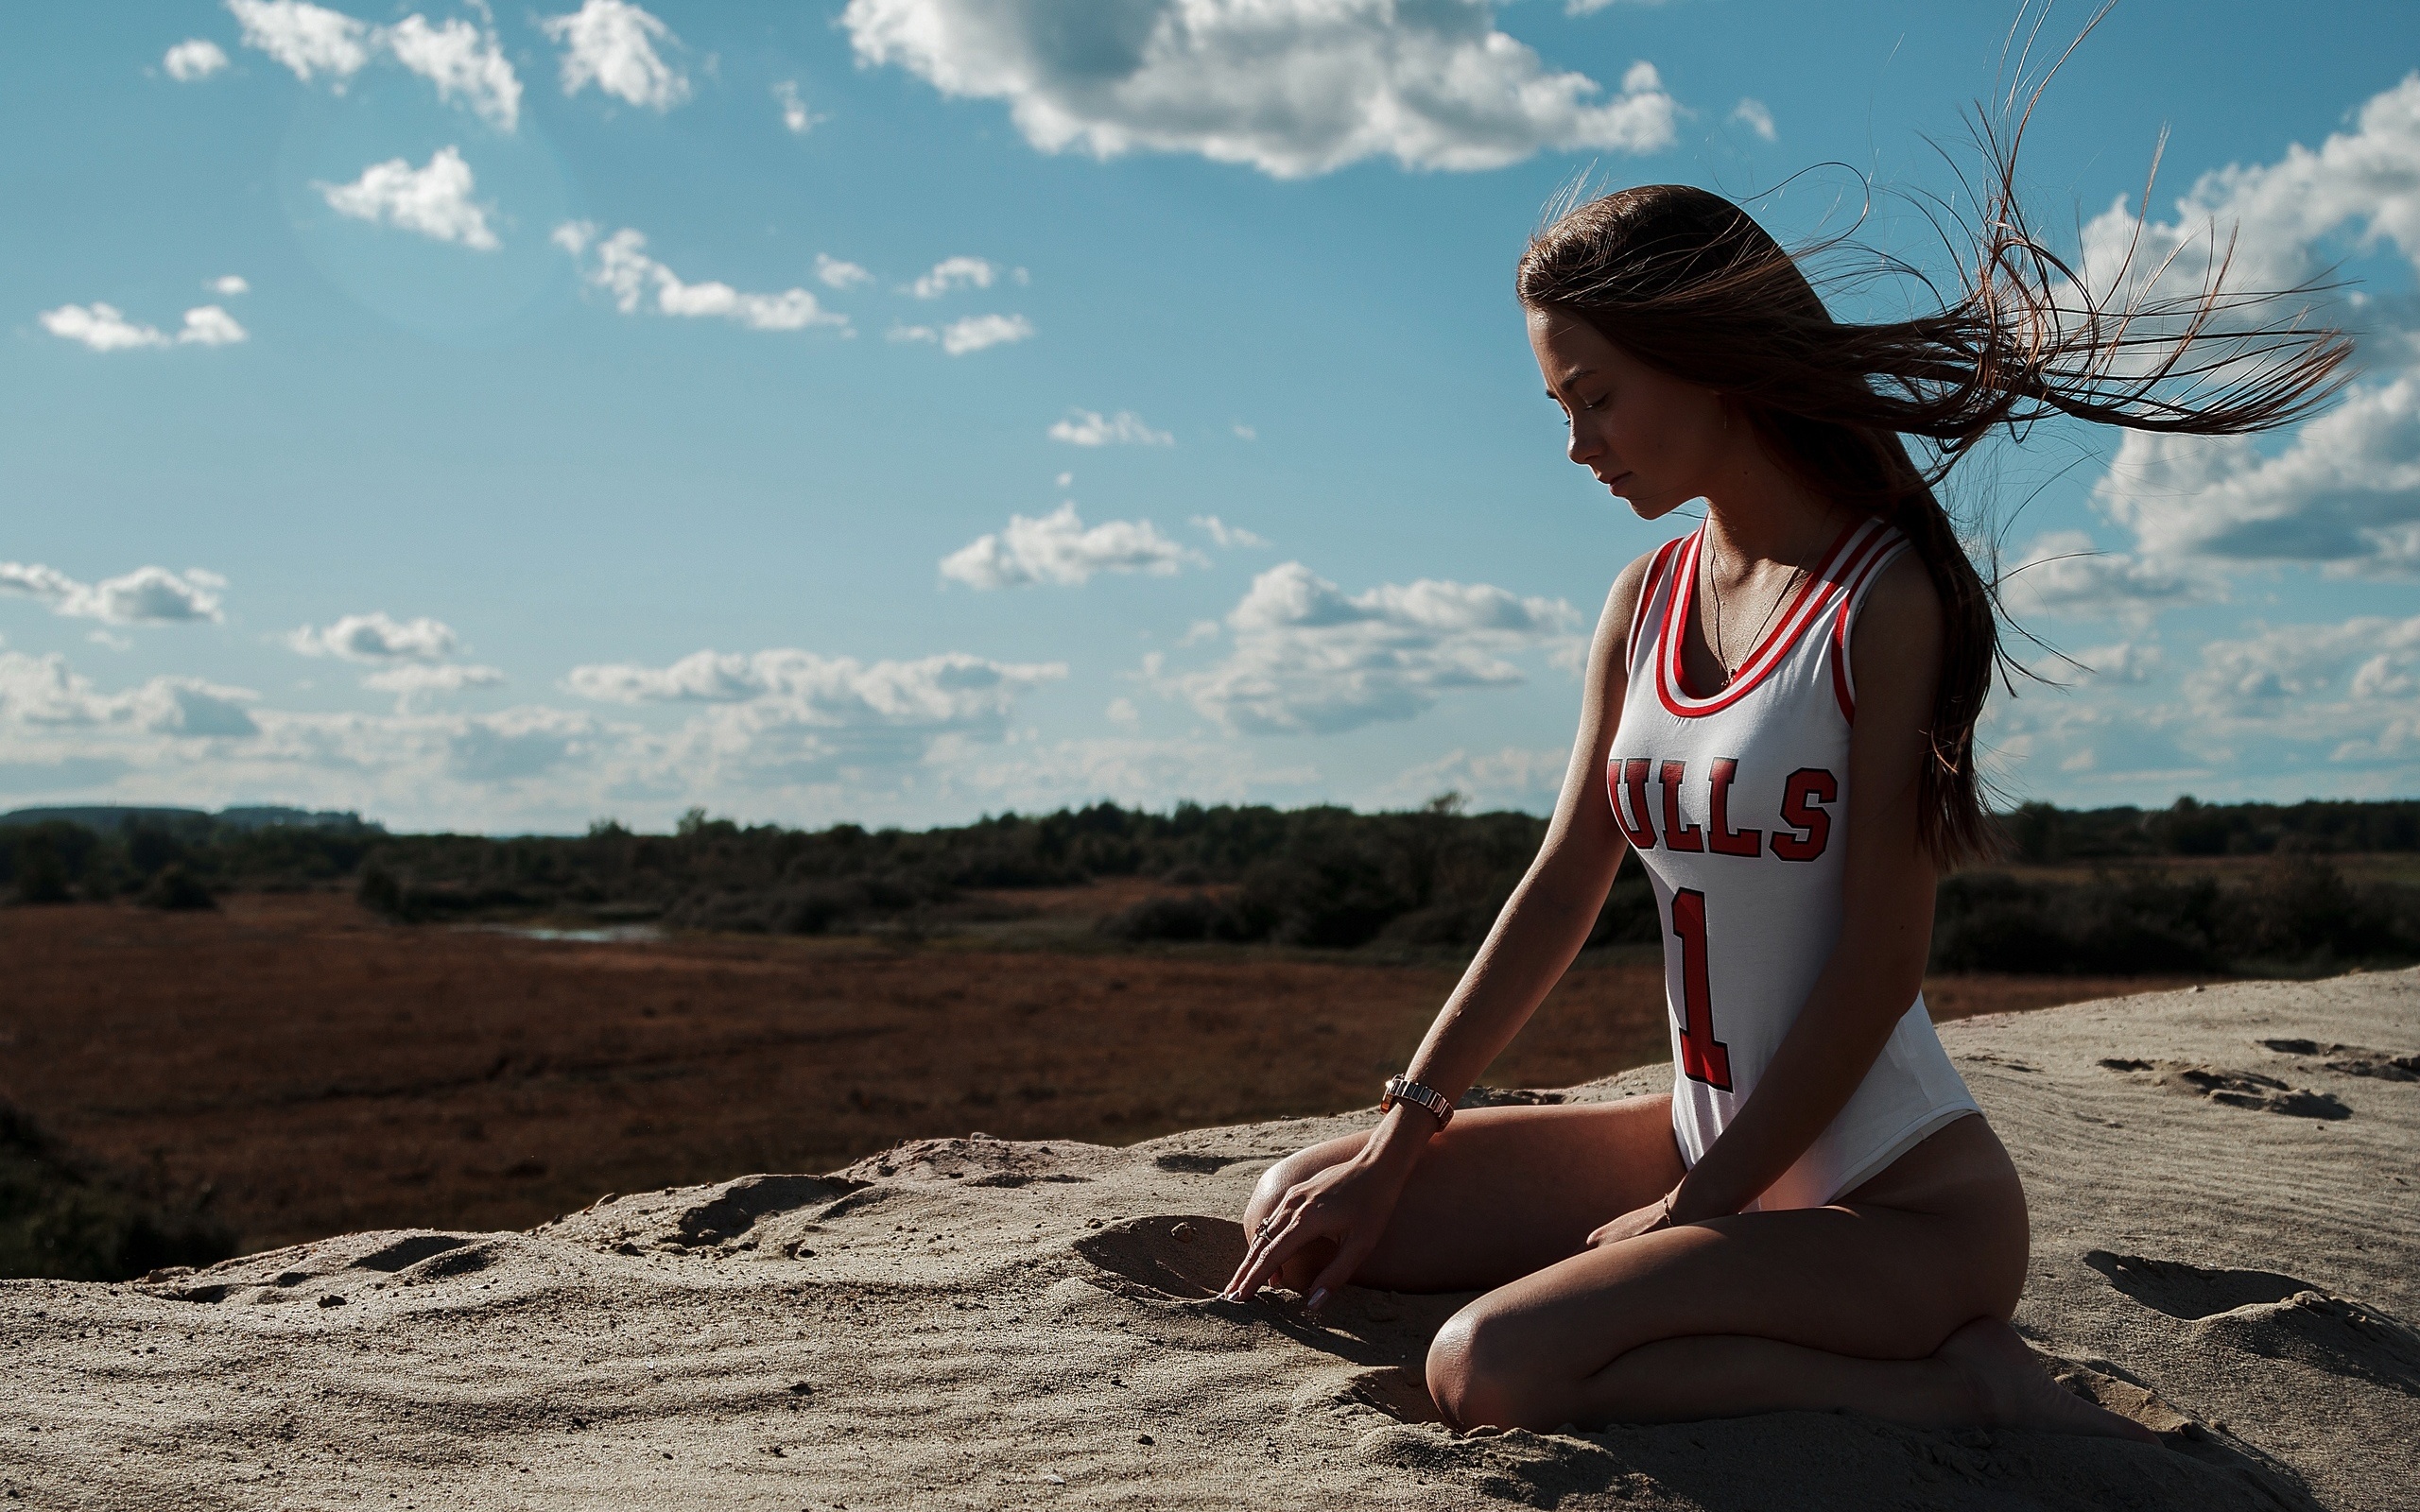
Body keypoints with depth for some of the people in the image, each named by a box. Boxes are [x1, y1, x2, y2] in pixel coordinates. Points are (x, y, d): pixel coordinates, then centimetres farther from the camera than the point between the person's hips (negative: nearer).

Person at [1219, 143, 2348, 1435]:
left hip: (1902, 1193, -8)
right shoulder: (1645, 601, 6)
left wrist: (1692, 1211, -13)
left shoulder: (1889, 601, -15)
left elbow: (1879, 964, -17)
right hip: (1704, 1140, 8)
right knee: (1298, 1216, 3)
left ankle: (1954, 1385, -9)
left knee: (1491, 1368, -27)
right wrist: (1395, 1147, 3)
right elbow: (1561, 891, 7)